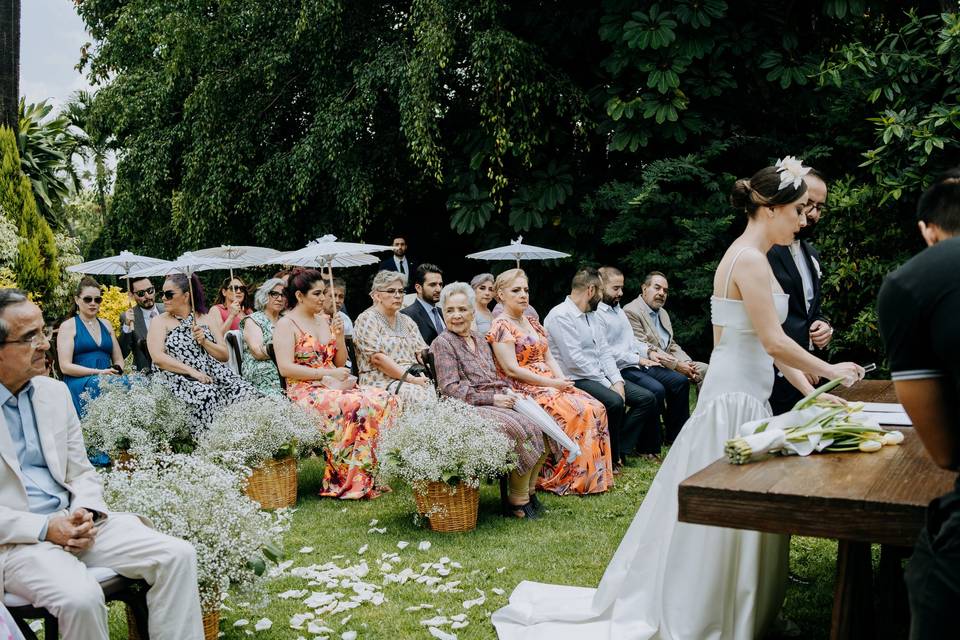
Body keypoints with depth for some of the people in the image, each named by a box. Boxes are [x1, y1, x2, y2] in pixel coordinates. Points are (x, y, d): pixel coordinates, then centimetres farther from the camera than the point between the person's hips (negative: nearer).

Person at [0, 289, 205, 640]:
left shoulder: (55, 391, 9)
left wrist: (85, 515, -7)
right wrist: (45, 529, -18)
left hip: (72, 522, 6)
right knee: (80, 596, -33)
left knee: (177, 556, -12)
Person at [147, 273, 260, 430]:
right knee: (206, 395, -35)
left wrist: (204, 341, -4)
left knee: (245, 392, -24)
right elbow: (158, 357, -8)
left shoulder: (205, 319, 16)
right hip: (179, 378, -3)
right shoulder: (160, 321, 8)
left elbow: (224, 356, 14)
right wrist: (192, 371, -18)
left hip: (212, 374, 3)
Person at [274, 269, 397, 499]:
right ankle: (348, 480, -27)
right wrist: (327, 373, -16)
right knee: (356, 406, -34)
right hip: (305, 391, -7)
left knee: (385, 400, -20)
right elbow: (285, 368, -14)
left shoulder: (325, 320, 18)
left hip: (333, 387, 7)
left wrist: (339, 337, 4)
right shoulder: (287, 324, -2)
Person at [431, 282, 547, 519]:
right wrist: (492, 399, -14)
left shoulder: (480, 340, 21)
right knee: (520, 431, -29)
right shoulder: (442, 343, -1)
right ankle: (517, 500, -14)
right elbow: (450, 389, -10)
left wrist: (507, 393, 3)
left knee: (541, 429, -17)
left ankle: (528, 489, -2)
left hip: (496, 403, 7)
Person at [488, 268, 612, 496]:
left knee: (596, 408, -13)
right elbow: (511, 369, -15)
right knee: (575, 412, -27)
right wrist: (552, 383, -16)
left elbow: (549, 358, 16)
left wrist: (563, 380, -4)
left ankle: (594, 474, -10)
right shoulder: (500, 327, -7)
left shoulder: (532, 323, 19)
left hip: (551, 385, 8)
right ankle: (572, 479, -18)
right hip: (525, 391, -8)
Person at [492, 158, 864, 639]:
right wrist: (829, 370, -4)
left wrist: (811, 392, 12)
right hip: (735, 400, -10)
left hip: (747, 396, 10)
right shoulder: (750, 260, -17)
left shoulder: (752, 257, 14)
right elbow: (774, 343, -18)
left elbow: (769, 344, 15)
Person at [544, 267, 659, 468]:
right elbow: (575, 361, -20)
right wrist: (609, 385, -17)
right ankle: (610, 459, -13)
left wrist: (617, 381, -4)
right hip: (575, 380, -9)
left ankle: (618, 451, -3)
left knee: (646, 398, -3)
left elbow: (604, 352, 14)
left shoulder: (592, 316, 17)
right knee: (614, 402, -33)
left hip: (599, 376, 9)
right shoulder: (560, 316, -13)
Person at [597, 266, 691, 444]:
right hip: (620, 369, -10)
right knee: (656, 390, -29)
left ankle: (675, 436, 8)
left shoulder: (618, 310, 21)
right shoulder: (595, 314, -12)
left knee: (680, 381, 0)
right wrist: (637, 360, -18)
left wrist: (647, 350, 6)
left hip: (639, 363, 10)